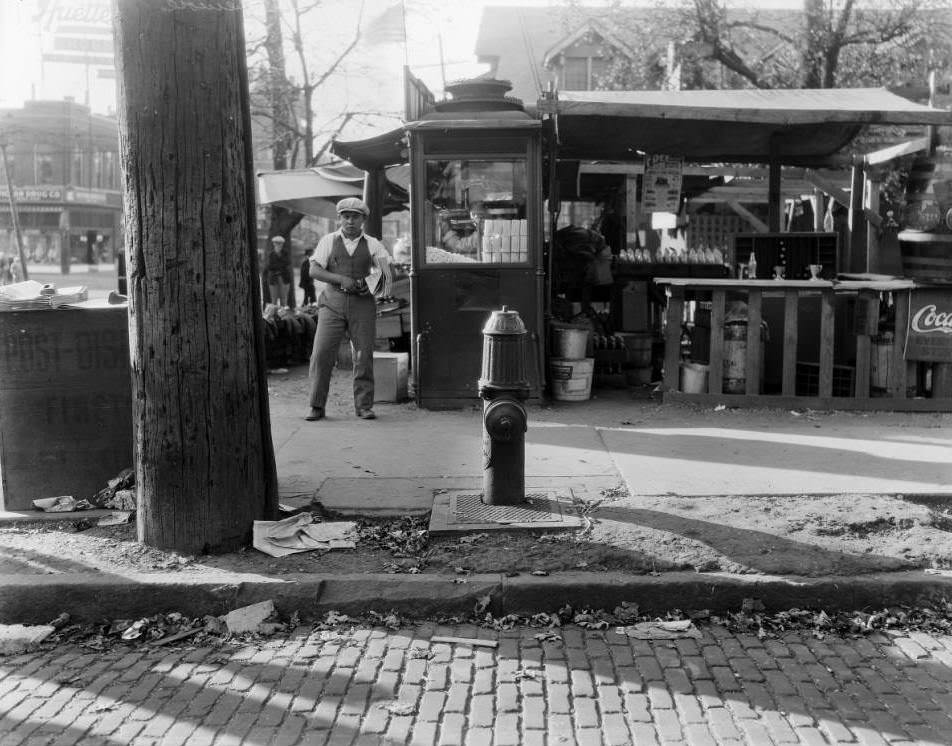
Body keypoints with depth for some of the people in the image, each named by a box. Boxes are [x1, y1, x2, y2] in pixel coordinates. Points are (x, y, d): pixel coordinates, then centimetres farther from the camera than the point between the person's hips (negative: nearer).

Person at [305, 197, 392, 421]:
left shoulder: (372, 245, 10)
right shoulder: (329, 241, 8)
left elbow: (386, 266, 1)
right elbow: (314, 270, 0)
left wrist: (385, 276, -22)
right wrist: (341, 279, -13)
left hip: (362, 302, 1)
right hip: (333, 301, -1)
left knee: (364, 355, 0)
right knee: (321, 353, -7)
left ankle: (364, 406, 10)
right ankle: (316, 406, 1)